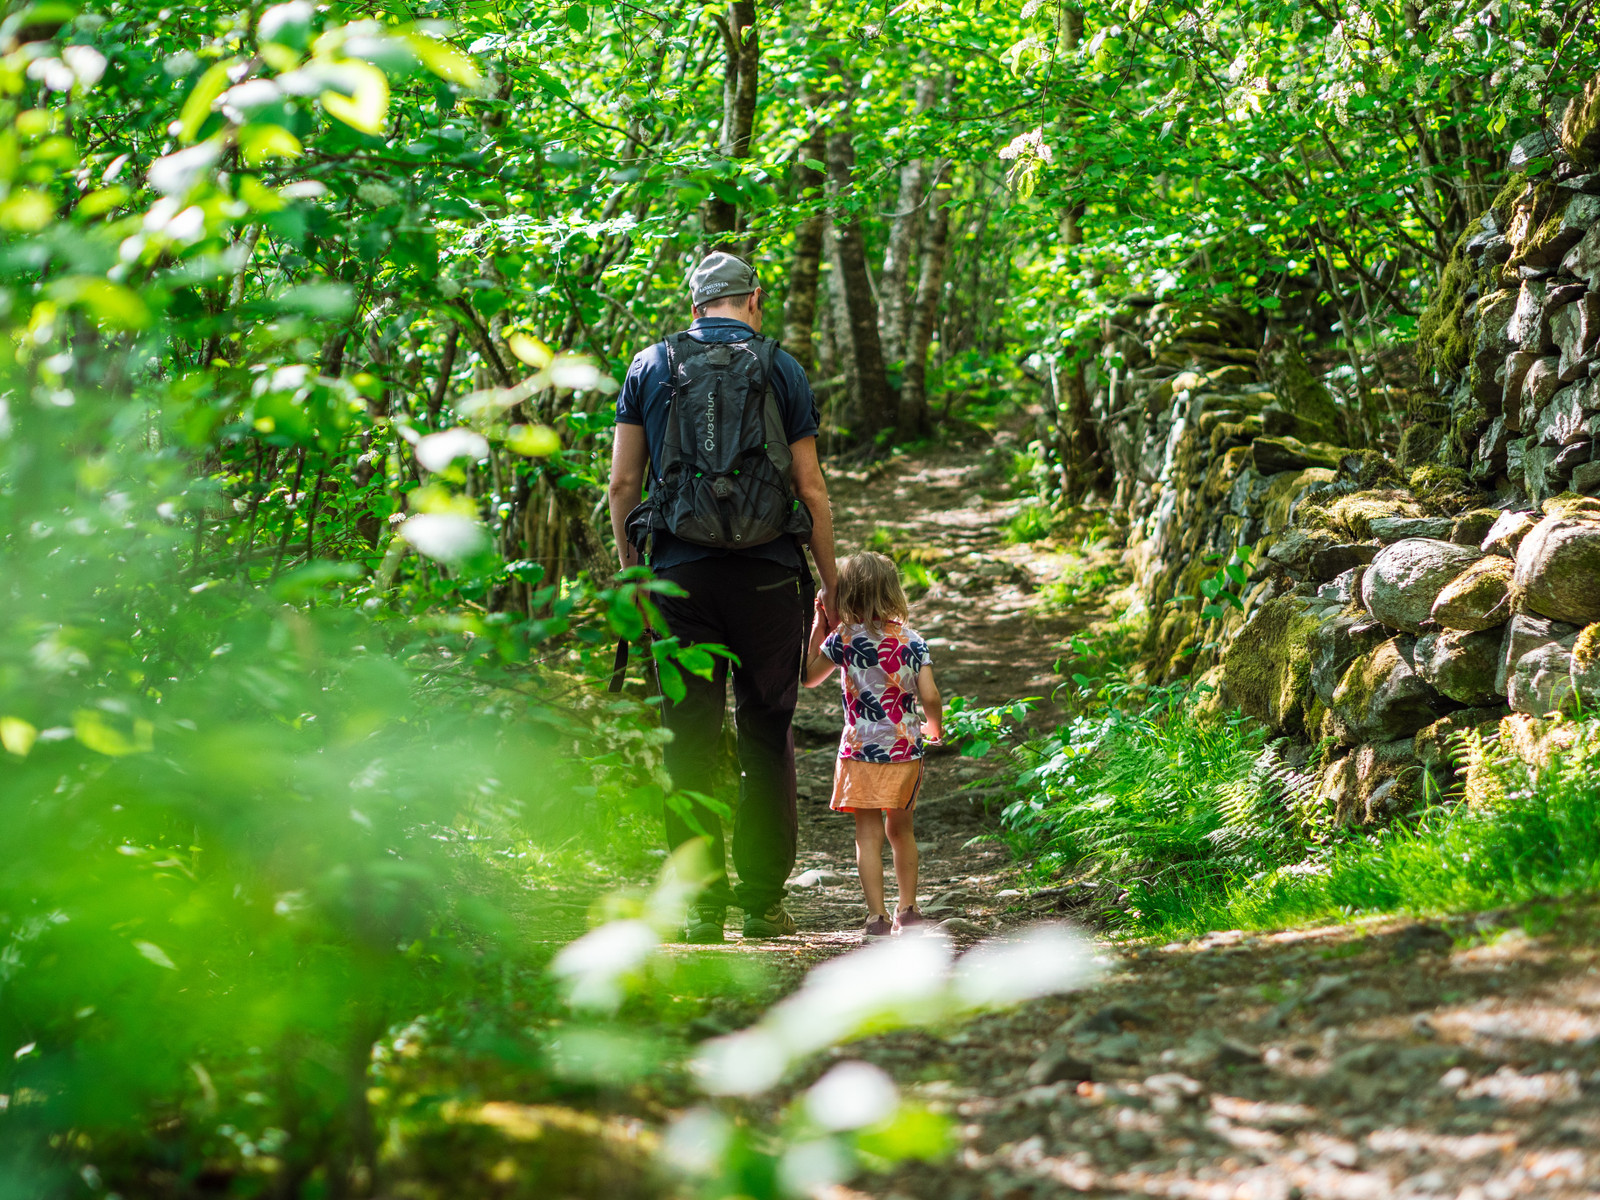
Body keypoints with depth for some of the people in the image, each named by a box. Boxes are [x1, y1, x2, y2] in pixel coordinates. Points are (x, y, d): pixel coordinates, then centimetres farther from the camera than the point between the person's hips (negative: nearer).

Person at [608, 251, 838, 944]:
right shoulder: (781, 368, 3)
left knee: (689, 743, 3)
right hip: (767, 574, -1)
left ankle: (703, 905, 0)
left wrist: (630, 572, 15)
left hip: (679, 571, 1)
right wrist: (829, 585, 9)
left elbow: (622, 483, 5)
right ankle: (763, 901, 7)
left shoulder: (650, 366, 7)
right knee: (767, 738, 8)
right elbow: (810, 489, 2)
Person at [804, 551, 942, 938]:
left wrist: (818, 630, 14)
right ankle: (907, 907, 24)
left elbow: (808, 677, 6)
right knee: (901, 828, 19)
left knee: (868, 833, 0)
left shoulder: (843, 640, -7)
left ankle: (876, 915, -6)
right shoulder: (912, 641, -2)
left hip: (862, 751, -3)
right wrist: (933, 728, 15)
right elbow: (930, 697, -5)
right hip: (906, 750, 3)